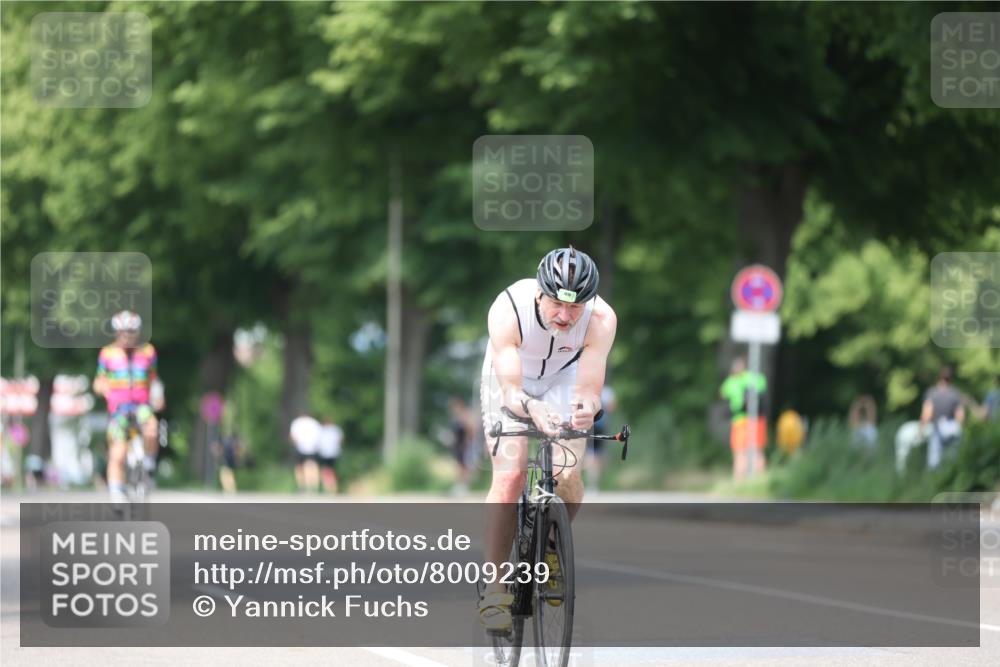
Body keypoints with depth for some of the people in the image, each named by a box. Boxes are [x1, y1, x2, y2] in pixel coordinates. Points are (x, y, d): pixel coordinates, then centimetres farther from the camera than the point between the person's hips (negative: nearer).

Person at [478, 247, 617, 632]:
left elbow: (589, 390, -32)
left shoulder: (601, 319, -31)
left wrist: (587, 407, -56)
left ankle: (553, 547, 15)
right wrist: (532, 408, -60)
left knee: (567, 475, -16)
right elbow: (511, 391, -38)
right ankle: (494, 588, -13)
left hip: (564, 381, 2)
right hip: (512, 384, -2)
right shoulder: (507, 310, -36)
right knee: (509, 476, -19)